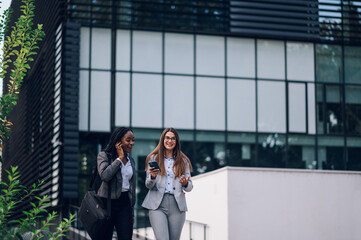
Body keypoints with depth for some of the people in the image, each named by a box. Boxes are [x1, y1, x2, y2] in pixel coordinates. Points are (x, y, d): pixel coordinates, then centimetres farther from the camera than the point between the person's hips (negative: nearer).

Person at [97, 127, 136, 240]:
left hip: (125, 203, 4)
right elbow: (104, 175, -21)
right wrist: (120, 158, -11)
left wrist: (132, 212, 18)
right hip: (108, 201, -4)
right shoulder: (104, 155, -1)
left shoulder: (131, 160, 15)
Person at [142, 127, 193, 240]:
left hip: (177, 205, 2)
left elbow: (190, 187, 12)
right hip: (157, 205, -2)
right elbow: (148, 185, 8)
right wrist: (152, 176, -14)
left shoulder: (183, 161, 13)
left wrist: (185, 184, -12)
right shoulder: (153, 158, 10)